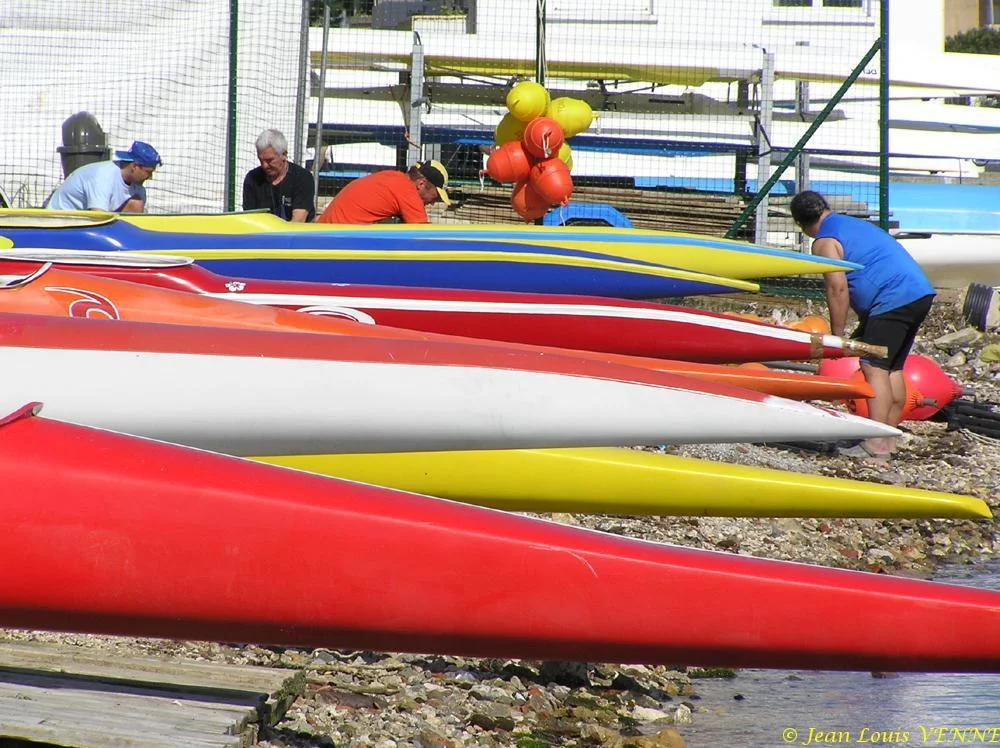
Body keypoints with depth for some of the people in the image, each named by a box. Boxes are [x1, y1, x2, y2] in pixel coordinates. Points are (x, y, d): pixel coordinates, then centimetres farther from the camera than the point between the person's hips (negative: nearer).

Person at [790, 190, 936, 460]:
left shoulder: (825, 242, -3)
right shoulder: (855, 225, 25)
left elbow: (838, 289, -13)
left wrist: (837, 337, -8)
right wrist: (865, 327, 30)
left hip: (893, 300, -9)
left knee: (874, 367, -9)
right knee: (893, 368, 16)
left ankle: (877, 445, -15)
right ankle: (889, 437, 19)